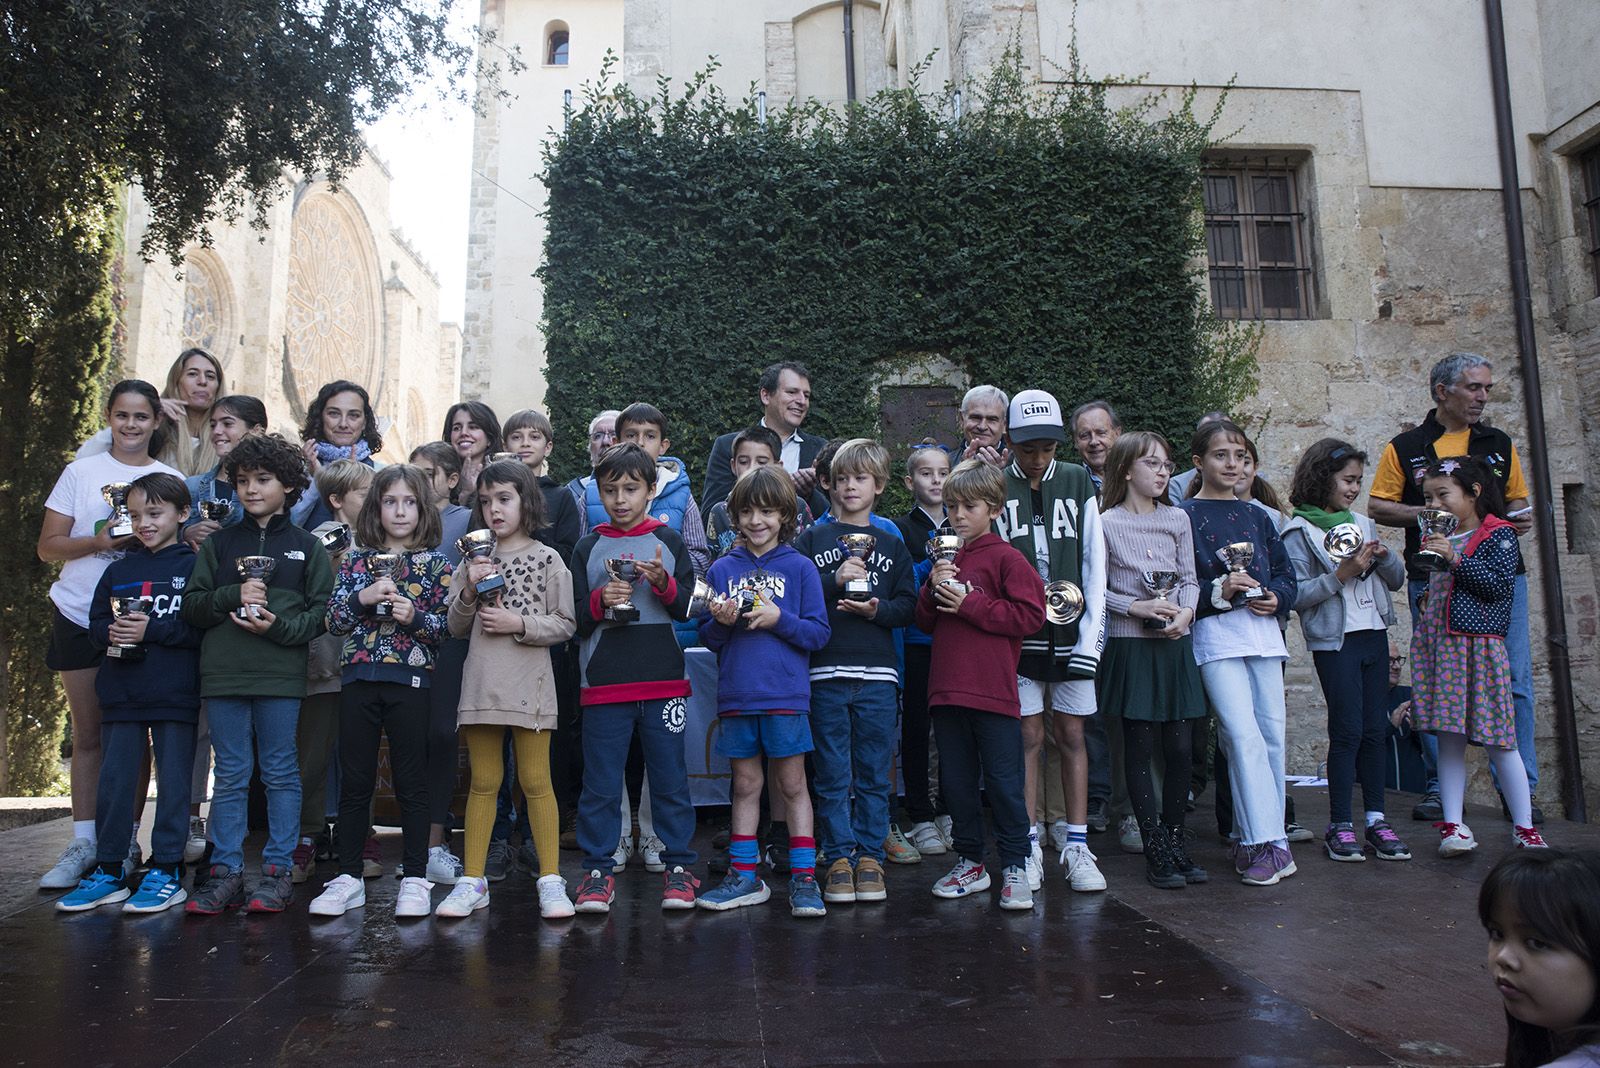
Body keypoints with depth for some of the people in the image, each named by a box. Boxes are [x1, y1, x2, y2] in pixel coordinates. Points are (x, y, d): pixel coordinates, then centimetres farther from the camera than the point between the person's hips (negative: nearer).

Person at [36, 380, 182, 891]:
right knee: (88, 734, 6)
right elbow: (48, 546, 2)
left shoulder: (172, 480, 7)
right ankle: (83, 843, 14)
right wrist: (98, 541, -17)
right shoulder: (81, 472, 6)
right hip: (79, 618, 1)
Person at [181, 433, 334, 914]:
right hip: (223, 675, 2)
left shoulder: (306, 546, 5)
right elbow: (191, 605, 7)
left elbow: (322, 611, 0)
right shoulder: (219, 543, 11)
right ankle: (225, 871, 15)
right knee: (230, 775, 8)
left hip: (281, 676, -2)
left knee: (281, 773, 5)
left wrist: (279, 626, -16)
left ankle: (277, 870, 13)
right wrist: (233, 596, -10)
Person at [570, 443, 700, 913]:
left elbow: (689, 607, 3)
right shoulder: (588, 547, 7)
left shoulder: (668, 541, 7)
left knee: (670, 779, 7)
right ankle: (597, 871, 15)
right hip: (603, 684, 0)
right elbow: (575, 619, 6)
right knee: (601, 783, 4)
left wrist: (664, 582, -15)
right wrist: (600, 601, -13)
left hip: (663, 683, 0)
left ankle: (677, 866, 17)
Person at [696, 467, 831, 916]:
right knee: (745, 786, 12)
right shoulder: (722, 569, 7)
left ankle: (803, 878, 12)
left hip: (787, 695, -2)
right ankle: (745, 877, 22)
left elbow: (819, 633, -3)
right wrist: (721, 623, -13)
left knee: (792, 785, 5)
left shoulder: (800, 567, 1)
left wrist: (779, 618, -17)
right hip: (736, 695, 3)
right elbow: (708, 640, 8)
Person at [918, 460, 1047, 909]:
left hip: (993, 691, -6)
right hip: (947, 689, 6)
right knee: (956, 781, 13)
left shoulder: (1006, 558, -3)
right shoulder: (946, 560, 16)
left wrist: (969, 603, -13)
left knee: (1003, 782, 1)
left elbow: (1030, 616, -12)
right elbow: (925, 621, 18)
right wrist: (934, 589, -2)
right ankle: (970, 863, 26)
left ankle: (1014, 867, 12)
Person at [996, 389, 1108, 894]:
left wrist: (1091, 633, -2)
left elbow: (1094, 562, 5)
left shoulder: (1078, 481, 7)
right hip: (1019, 631, -1)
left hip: (1072, 631, 2)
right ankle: (1031, 846, 12)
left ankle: (1077, 847, 15)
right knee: (1029, 735, 2)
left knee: (1071, 734, 6)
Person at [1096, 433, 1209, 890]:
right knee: (1140, 748, 1)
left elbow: (1190, 579, 10)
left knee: (1180, 748, 4)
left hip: (1174, 645, 4)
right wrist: (1137, 607, -14)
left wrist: (1184, 612, -8)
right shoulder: (1107, 523, -3)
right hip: (1129, 646, -4)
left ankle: (1175, 838, 21)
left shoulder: (1177, 519, 9)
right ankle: (1156, 851, 9)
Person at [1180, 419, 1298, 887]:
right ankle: (1264, 842, -7)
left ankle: (1262, 838, 17)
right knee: (1242, 734, -13)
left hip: (1263, 632, 6)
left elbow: (1285, 573, 17)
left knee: (1272, 735, 5)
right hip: (1215, 634, -5)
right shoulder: (1185, 516, 1)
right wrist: (1220, 591, -18)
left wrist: (1276, 598, -2)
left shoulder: (1257, 516, 17)